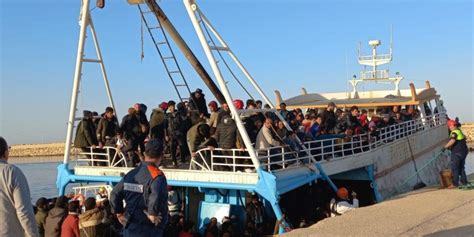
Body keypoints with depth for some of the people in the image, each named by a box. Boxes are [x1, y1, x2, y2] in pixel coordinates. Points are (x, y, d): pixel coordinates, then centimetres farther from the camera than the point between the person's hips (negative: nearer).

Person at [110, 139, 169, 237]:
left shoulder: (131, 174, 6)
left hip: (129, 228, 7)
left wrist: (120, 214, 17)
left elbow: (114, 195, 10)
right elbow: (156, 196, -34)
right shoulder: (157, 175, -16)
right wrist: (153, 214, -20)